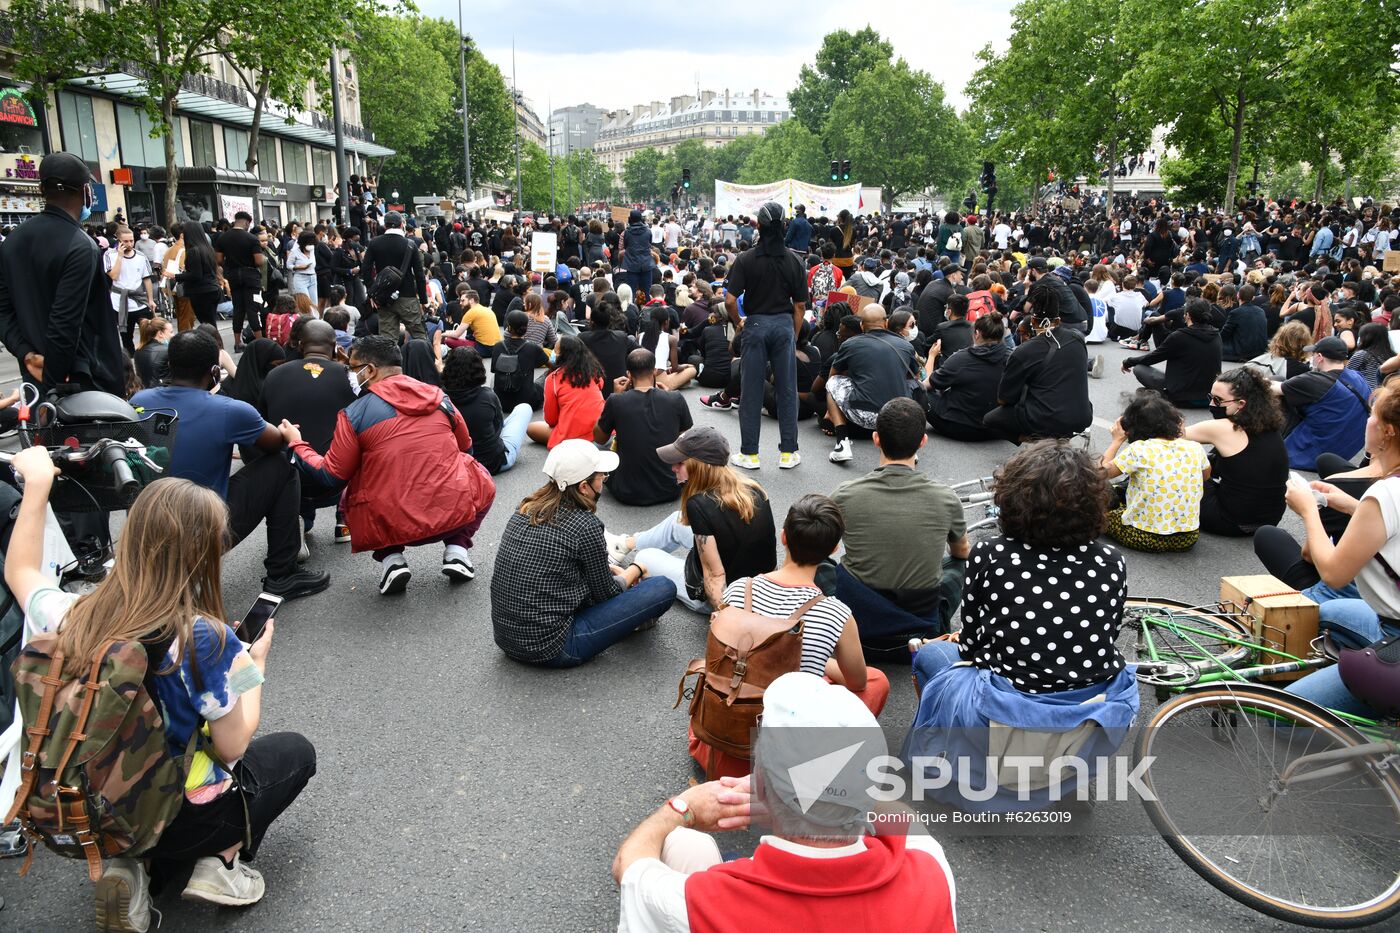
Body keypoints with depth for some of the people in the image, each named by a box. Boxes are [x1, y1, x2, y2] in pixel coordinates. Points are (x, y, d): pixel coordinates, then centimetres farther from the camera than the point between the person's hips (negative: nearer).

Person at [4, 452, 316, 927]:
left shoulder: (73, 619, -16)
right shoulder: (206, 641, -30)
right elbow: (232, 747, -17)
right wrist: (254, 666, -4)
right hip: (180, 819, -4)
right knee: (294, 751, 20)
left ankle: (133, 868, 10)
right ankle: (221, 861, 3)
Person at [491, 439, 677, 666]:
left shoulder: (527, 508, 2)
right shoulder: (585, 526, -17)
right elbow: (606, 592, -2)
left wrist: (610, 569, 18)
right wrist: (636, 569, 16)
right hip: (549, 650, -8)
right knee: (664, 588, -4)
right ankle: (633, 617, 23)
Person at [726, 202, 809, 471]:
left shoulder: (746, 259, -7)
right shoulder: (794, 261, 0)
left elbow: (730, 301, -12)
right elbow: (800, 305, 2)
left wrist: (739, 322, 6)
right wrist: (794, 336, 13)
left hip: (756, 324, -1)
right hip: (784, 325, 2)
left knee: (751, 391, 5)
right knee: (786, 389, 8)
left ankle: (749, 453, 10)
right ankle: (788, 453, 13)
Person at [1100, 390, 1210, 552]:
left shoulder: (1138, 450, -17)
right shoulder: (1194, 448, -2)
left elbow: (1102, 471, -7)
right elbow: (1206, 476, 19)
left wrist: (1118, 440, 5)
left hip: (1147, 539, -4)